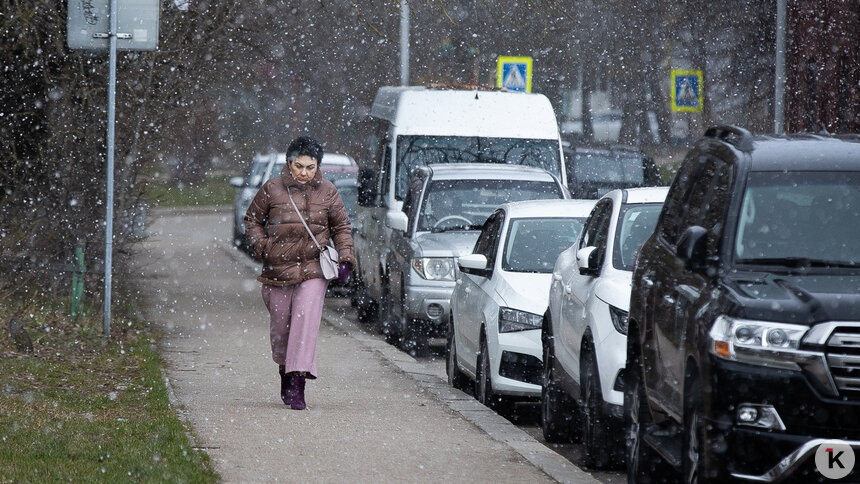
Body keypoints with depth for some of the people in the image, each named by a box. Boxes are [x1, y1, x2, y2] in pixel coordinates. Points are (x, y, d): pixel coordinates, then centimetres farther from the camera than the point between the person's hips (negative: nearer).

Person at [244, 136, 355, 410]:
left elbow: (341, 226, 14)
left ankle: (298, 383, -19)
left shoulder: (326, 192, 5)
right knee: (280, 325, 8)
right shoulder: (272, 190, 1)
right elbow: (252, 221, 12)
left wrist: (345, 259, 3)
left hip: (313, 270, -1)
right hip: (278, 270, 1)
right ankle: (285, 373, 33)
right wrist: (262, 247, -4)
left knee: (306, 319, -15)